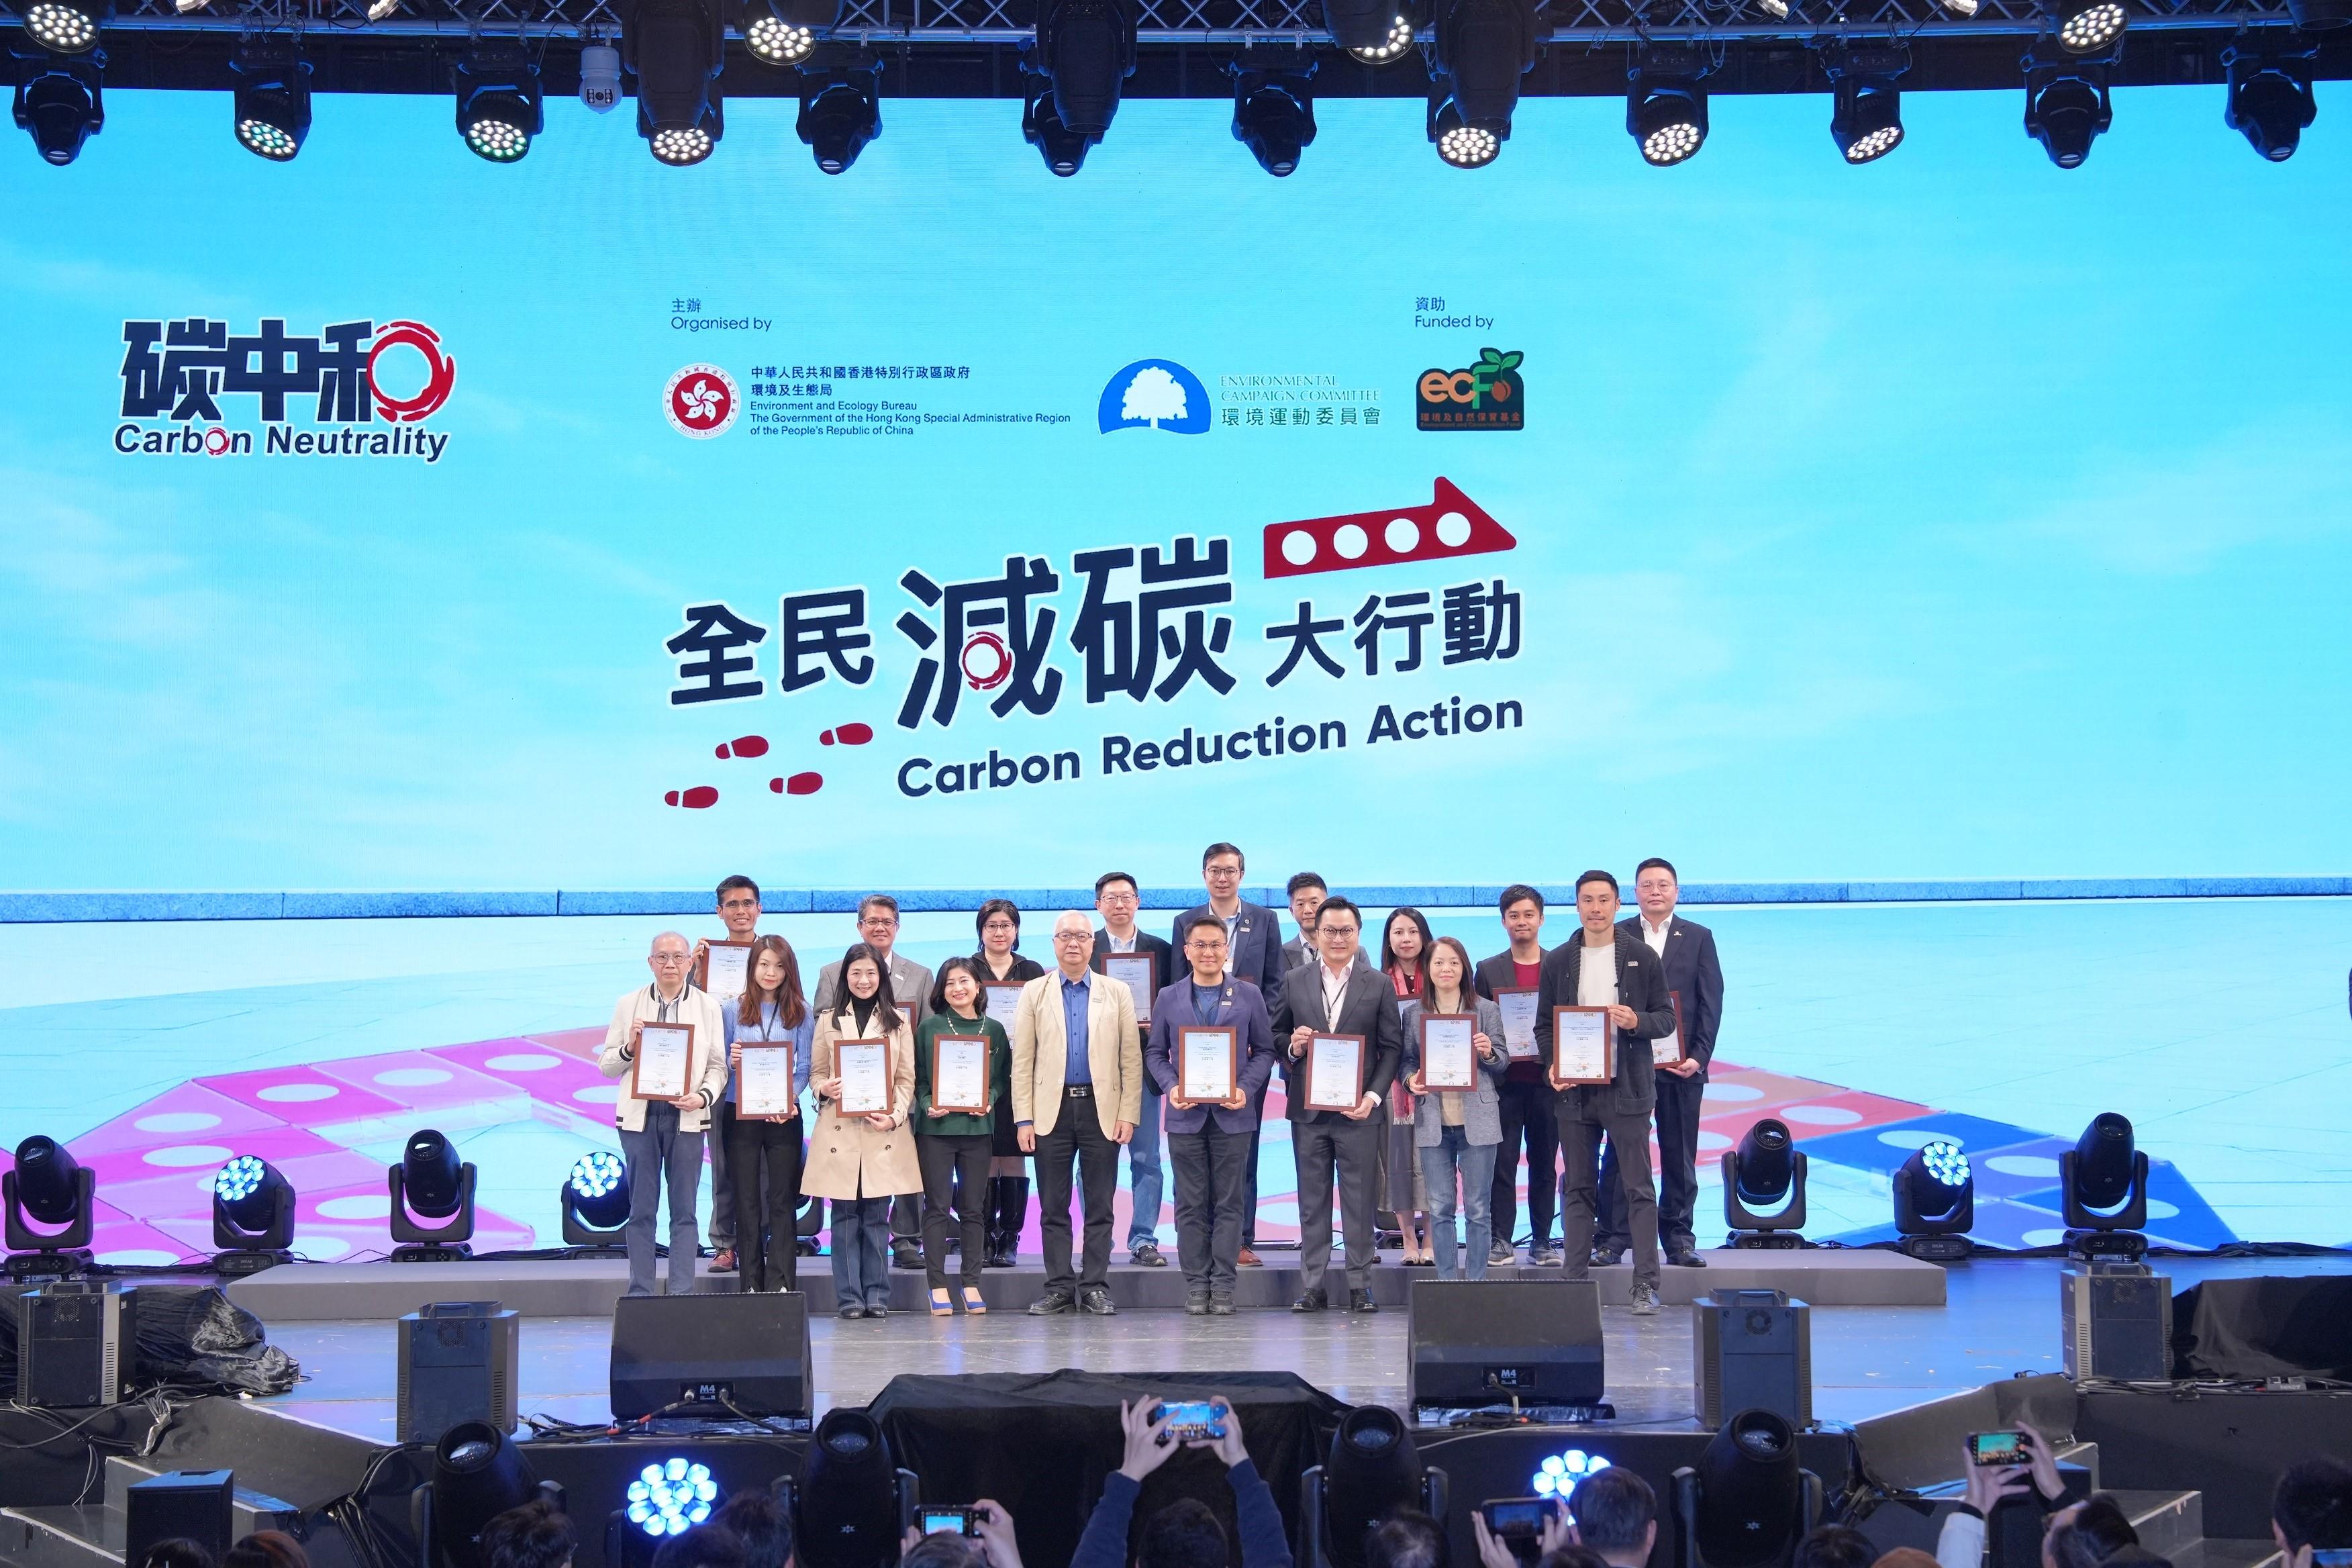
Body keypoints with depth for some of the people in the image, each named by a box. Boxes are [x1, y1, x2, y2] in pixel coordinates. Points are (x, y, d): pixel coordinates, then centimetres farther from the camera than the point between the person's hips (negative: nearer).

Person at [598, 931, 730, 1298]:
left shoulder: (707, 1007, 7)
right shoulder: (628, 1004, 9)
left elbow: (718, 1066, 5)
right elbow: (606, 1065, 9)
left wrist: (704, 1096, -13)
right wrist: (629, 1048, -10)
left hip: (686, 1117, -1)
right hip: (639, 1116, 1)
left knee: (684, 1211, 1)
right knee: (641, 1210, 3)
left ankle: (682, 1294, 3)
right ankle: (640, 1294, 7)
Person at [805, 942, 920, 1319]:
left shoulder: (898, 1022, 9)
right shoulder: (829, 1020, 10)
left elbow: (907, 1079, 6)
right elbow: (816, 1072, 10)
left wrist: (895, 1116, -9)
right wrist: (823, 1089, -12)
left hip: (883, 1130, 0)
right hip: (839, 1129, 0)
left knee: (877, 1216, 1)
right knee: (845, 1217, 0)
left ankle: (877, 1295, 7)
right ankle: (850, 1296, 4)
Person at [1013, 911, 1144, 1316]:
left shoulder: (1117, 994, 8)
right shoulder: (1034, 992, 8)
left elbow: (1131, 1059, 4)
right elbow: (1022, 1061, 4)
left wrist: (1129, 1114, -4)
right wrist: (1023, 1119, -4)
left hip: (1102, 1111, 0)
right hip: (1052, 1111, 0)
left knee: (1100, 1207, 2)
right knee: (1053, 1208, 3)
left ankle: (1095, 1287, 8)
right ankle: (1058, 1288, 8)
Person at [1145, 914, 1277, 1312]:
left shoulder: (1249, 996, 6)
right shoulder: (1169, 999, 8)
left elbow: (1264, 1050, 7)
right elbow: (1155, 1053, 10)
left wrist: (1246, 1088, -9)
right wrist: (1170, 1087, -9)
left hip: (1232, 1115, -1)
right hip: (1186, 1115, 1)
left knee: (1229, 1202, 1)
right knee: (1191, 1204, 3)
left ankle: (1224, 1283, 6)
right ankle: (1195, 1283, 8)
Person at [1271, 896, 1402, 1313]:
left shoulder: (1379, 986, 5)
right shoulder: (1293, 984, 9)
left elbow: (1392, 1048, 2)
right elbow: (1275, 1038, 12)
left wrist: (1374, 1096, -10)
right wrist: (1292, 1047, -11)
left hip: (1359, 1109, -1)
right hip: (1308, 1109, 1)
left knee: (1360, 1201, 1)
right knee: (1312, 1201, 5)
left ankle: (1360, 1285, 7)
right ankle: (1312, 1286, 9)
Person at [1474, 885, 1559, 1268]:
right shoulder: (1488, 971, 8)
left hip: (1547, 1079, 0)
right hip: (1504, 1081, 0)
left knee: (1545, 1165, 6)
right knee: (1502, 1164, -1)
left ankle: (1542, 1242, 12)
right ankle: (1501, 1241, 4)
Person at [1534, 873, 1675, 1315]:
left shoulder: (1641, 957, 2)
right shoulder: (1558, 961, 9)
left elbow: (1666, 1018, 4)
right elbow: (1543, 1025, 12)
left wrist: (1637, 1022, -16)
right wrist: (1553, 1063, -5)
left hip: (1627, 1087, -2)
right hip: (1574, 1088, 3)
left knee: (1639, 1187, -2)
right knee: (1578, 1188, 7)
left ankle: (1645, 1284, 1)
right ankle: (1574, 1280, 11)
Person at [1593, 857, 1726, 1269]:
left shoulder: (1699, 938, 8)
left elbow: (1710, 1003, 3)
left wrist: (1699, 1056, -7)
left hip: (1682, 1065, 1)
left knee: (1680, 1158, 6)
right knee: (1620, 1156, 2)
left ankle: (1679, 1239, 13)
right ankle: (1612, 1239, 6)